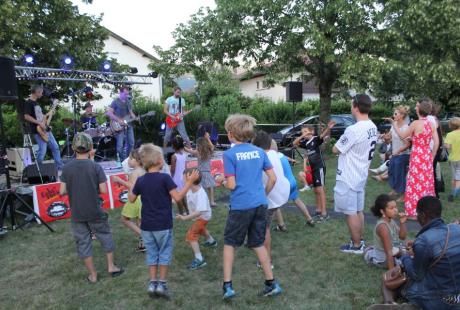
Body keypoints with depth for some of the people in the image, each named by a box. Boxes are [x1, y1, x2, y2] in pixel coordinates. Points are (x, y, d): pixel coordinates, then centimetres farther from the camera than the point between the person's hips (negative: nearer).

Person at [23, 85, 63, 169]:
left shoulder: (36, 103, 18)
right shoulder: (28, 103, -11)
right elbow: (26, 116, -20)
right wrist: (39, 123, -19)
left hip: (45, 129, 10)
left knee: (55, 147, 10)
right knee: (42, 151, -10)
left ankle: (59, 166, 17)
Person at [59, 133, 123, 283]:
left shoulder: (67, 168, -6)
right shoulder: (95, 166, -11)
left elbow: (62, 191, -6)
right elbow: (104, 190, -13)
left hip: (77, 213, 2)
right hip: (95, 212, -1)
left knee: (83, 242, 12)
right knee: (105, 236, 18)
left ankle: (93, 275, 21)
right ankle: (111, 266, 25)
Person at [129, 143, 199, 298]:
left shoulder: (140, 180, -1)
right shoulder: (165, 178, -14)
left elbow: (131, 199, 10)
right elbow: (177, 197, -16)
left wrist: (132, 185, 25)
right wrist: (189, 182, -10)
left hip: (146, 225, 4)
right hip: (163, 225, -4)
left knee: (152, 253, 15)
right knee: (164, 253, 11)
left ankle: (152, 283, 17)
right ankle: (161, 283, 12)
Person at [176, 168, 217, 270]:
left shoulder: (200, 194, -40)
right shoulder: (191, 189, -17)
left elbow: (199, 212, -48)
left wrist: (184, 218, -51)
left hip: (203, 216, -10)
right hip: (198, 216, 10)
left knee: (191, 236, -17)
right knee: (200, 229, 36)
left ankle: (199, 259, -13)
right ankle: (211, 241, 65)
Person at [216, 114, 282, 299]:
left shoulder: (229, 154, -8)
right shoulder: (259, 151, 6)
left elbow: (232, 185, -11)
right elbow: (273, 178, 6)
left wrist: (222, 181, 10)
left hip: (240, 206, -4)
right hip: (260, 204, 5)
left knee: (229, 243, 14)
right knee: (258, 244, 18)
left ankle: (227, 286, 15)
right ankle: (271, 284, 23)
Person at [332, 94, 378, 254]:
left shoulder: (353, 130, -25)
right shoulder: (373, 127, 4)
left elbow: (335, 150, -15)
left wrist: (337, 145, 4)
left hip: (348, 178, -9)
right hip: (361, 175, 9)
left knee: (351, 212, 4)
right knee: (359, 210, 19)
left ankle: (356, 245, 16)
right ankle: (360, 240, 32)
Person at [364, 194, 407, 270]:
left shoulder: (391, 220, -5)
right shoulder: (383, 226, -29)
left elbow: (402, 236, 3)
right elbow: (389, 252, -30)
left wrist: (402, 223, -13)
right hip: (385, 259, -8)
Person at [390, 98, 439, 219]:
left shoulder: (415, 123, -15)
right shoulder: (431, 124, 3)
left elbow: (402, 136, -5)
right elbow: (436, 142, 3)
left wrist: (393, 123, 5)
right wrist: (432, 157, 13)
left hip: (417, 157, -6)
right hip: (427, 156, 6)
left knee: (416, 183, 1)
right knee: (427, 182, 15)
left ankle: (415, 212, 7)